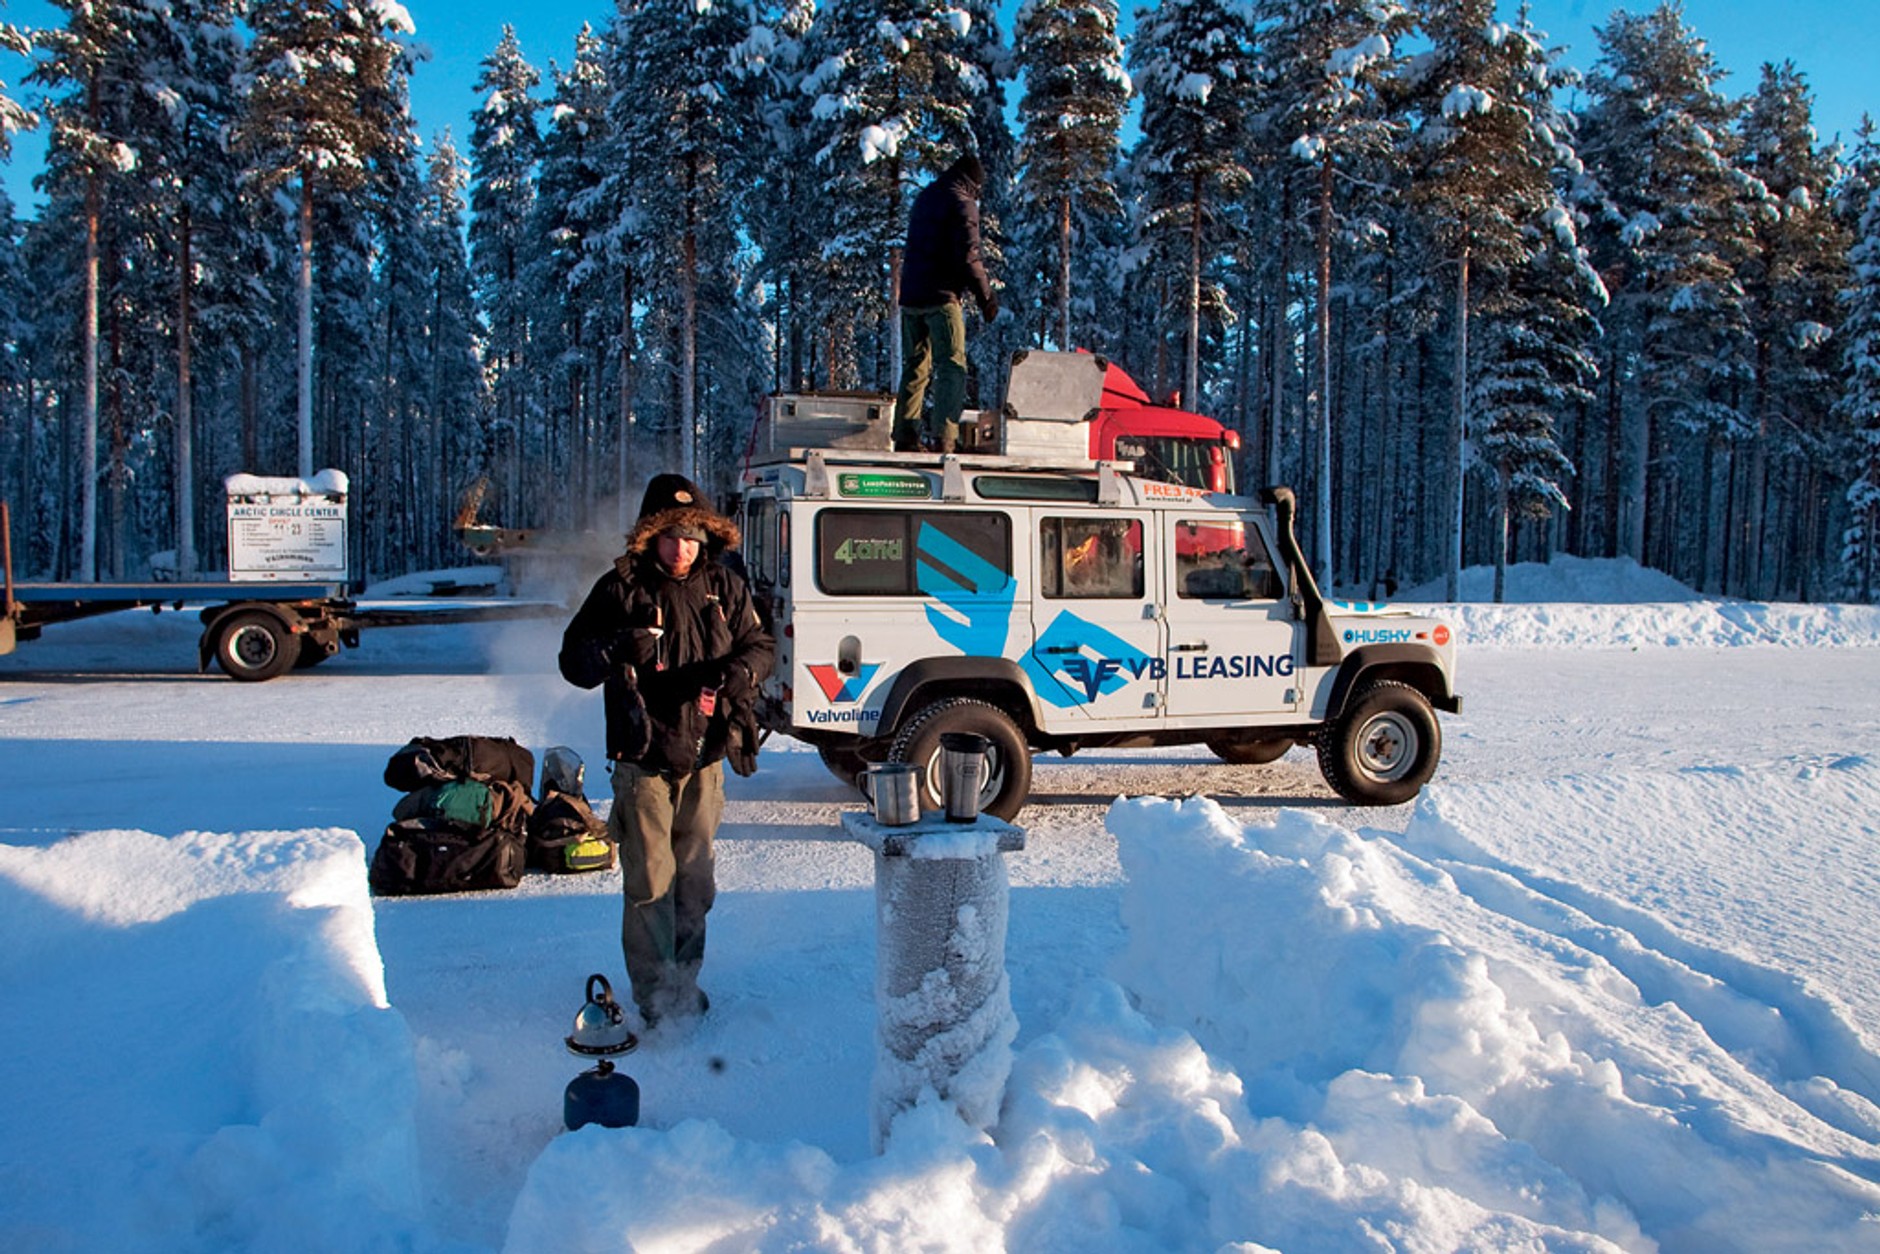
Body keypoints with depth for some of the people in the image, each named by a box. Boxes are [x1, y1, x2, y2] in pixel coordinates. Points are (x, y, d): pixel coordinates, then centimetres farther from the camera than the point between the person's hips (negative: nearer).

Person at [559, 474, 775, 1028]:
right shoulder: (621, 588, -3)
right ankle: (655, 990, 11)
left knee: (695, 878, 13)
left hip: (705, 757, 3)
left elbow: (761, 645, 12)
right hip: (644, 758, -3)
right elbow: (572, 660, -1)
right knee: (650, 882, -2)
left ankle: (686, 977, 29)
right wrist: (612, 650, -23)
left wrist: (738, 668, -12)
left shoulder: (723, 586, 5)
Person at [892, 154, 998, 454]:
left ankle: (905, 436, 10)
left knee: (914, 367, 12)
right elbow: (968, 257, -13)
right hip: (941, 297, -7)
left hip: (910, 296, 8)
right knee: (952, 366, -7)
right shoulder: (962, 204, -5)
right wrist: (986, 296, -5)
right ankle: (944, 437, -16)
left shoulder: (924, 198, 19)